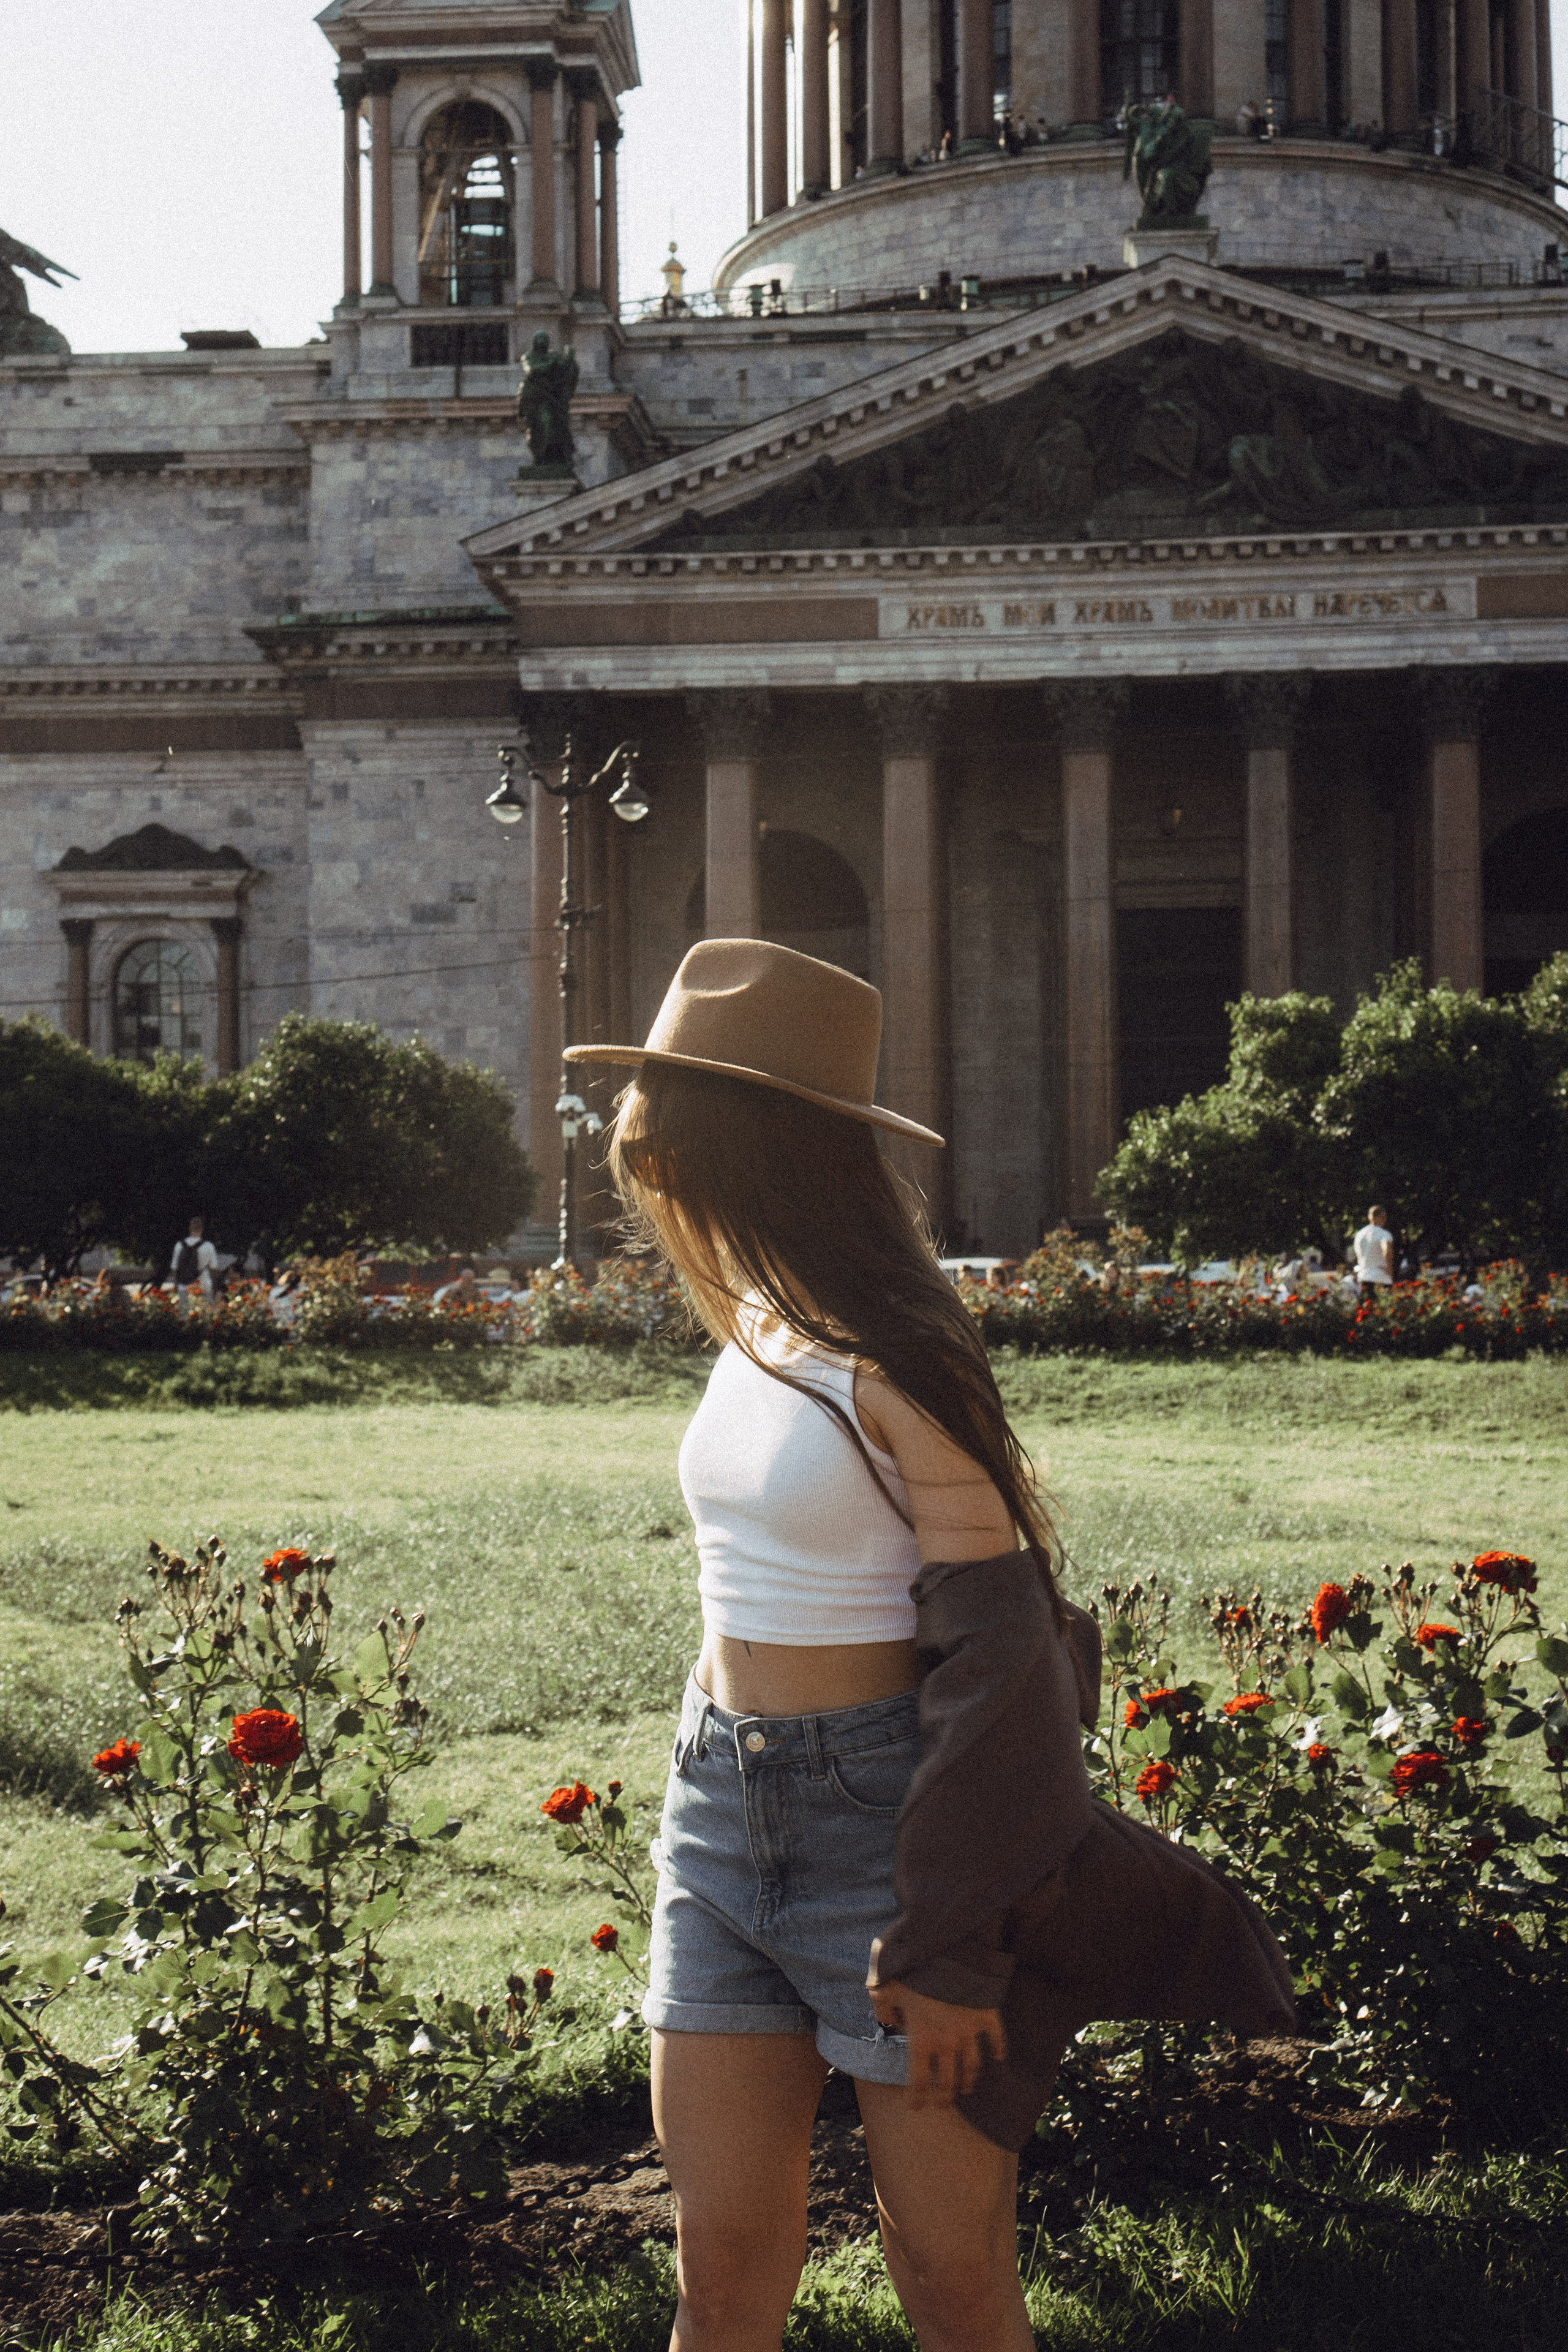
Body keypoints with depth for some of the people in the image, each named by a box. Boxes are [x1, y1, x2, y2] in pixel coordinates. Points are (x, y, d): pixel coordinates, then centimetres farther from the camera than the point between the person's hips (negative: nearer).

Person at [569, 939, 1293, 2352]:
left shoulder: (887, 1366, -16)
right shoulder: (754, 1329, 9)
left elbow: (1001, 1647, -17)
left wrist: (948, 1945, -16)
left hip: (888, 1808, -7)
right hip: (724, 1806, 7)